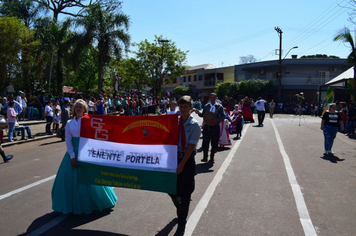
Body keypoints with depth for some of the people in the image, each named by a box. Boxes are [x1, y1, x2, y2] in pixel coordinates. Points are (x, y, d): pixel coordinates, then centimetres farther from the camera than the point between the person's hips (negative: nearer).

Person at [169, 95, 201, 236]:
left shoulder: (194, 125, -11)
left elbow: (191, 146, -14)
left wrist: (182, 164, -16)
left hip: (187, 160, -4)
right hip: (175, 157, 4)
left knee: (185, 193, 6)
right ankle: (180, 210, 46)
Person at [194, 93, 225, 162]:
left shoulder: (219, 106, 0)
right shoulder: (206, 106, 8)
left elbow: (223, 116, -4)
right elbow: (203, 115, 11)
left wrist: (216, 120, -20)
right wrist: (198, 112, -10)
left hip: (215, 127, -1)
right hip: (207, 126, 1)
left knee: (214, 143, 7)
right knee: (205, 142, -2)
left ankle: (212, 157, 23)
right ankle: (205, 157, 8)